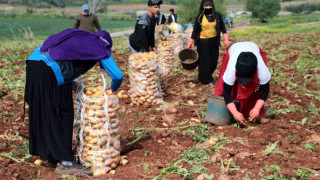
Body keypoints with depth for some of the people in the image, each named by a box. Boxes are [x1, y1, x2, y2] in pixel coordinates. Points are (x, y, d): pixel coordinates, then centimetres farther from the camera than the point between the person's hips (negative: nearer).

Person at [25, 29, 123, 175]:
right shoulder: (100, 47, 10)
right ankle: (64, 163, 8)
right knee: (63, 114, 3)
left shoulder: (80, 36, 29)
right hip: (49, 71, -8)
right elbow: (118, 76, 8)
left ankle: (52, 157, 29)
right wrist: (113, 90, 29)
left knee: (41, 113, 16)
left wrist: (73, 84, 30)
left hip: (33, 61, 8)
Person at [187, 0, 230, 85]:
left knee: (214, 62, 7)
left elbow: (223, 28, 7)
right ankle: (207, 80, 19)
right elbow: (195, 31, -1)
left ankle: (205, 76, 30)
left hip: (214, 42, 3)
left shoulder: (217, 16, 1)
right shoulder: (199, 18, -4)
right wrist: (189, 44, -2)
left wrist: (226, 40, -3)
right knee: (205, 62, 2)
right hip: (203, 43, -3)